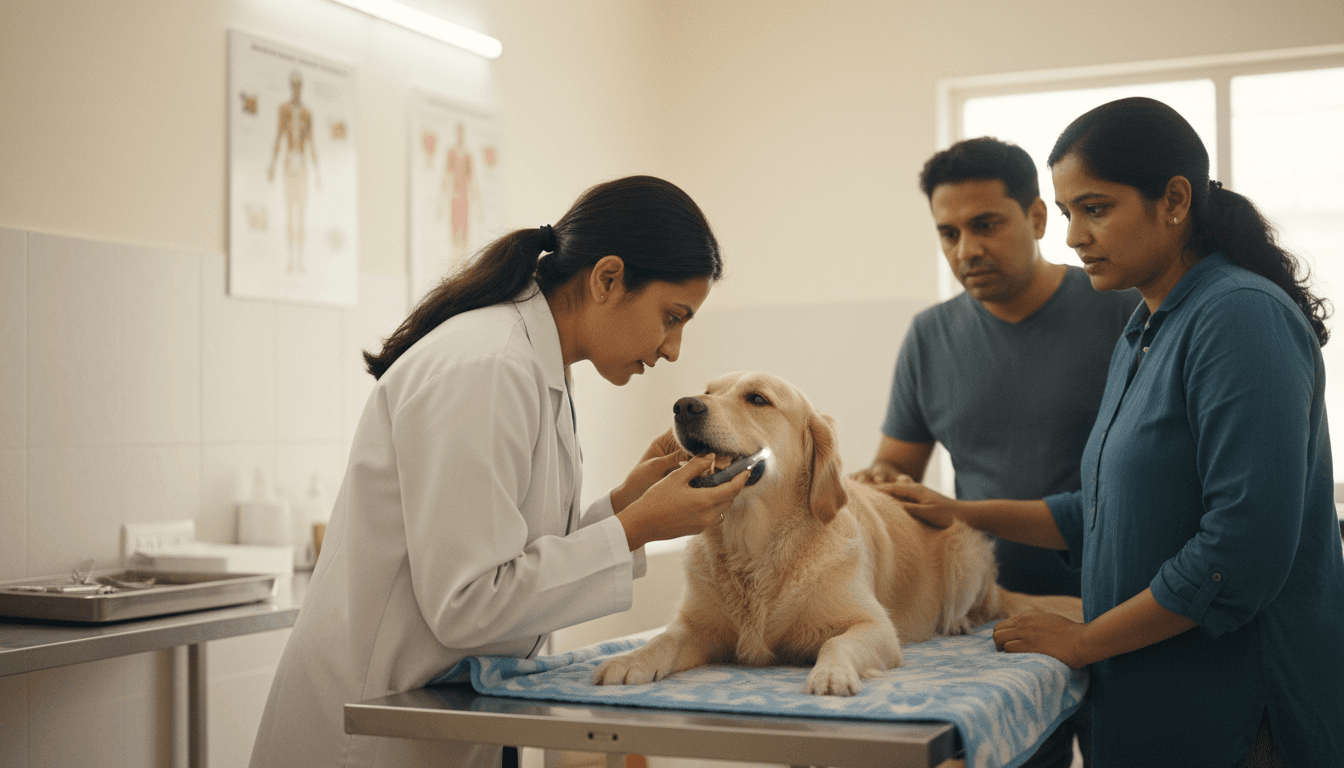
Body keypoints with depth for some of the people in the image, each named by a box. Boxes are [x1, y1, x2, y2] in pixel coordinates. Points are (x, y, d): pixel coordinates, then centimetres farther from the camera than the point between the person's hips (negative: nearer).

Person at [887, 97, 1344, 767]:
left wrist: (1084, 641, -15)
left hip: (1239, 712, -8)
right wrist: (962, 513, 12)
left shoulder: (1243, 317, -17)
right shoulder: (1141, 333, 12)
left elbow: (1244, 548, -24)